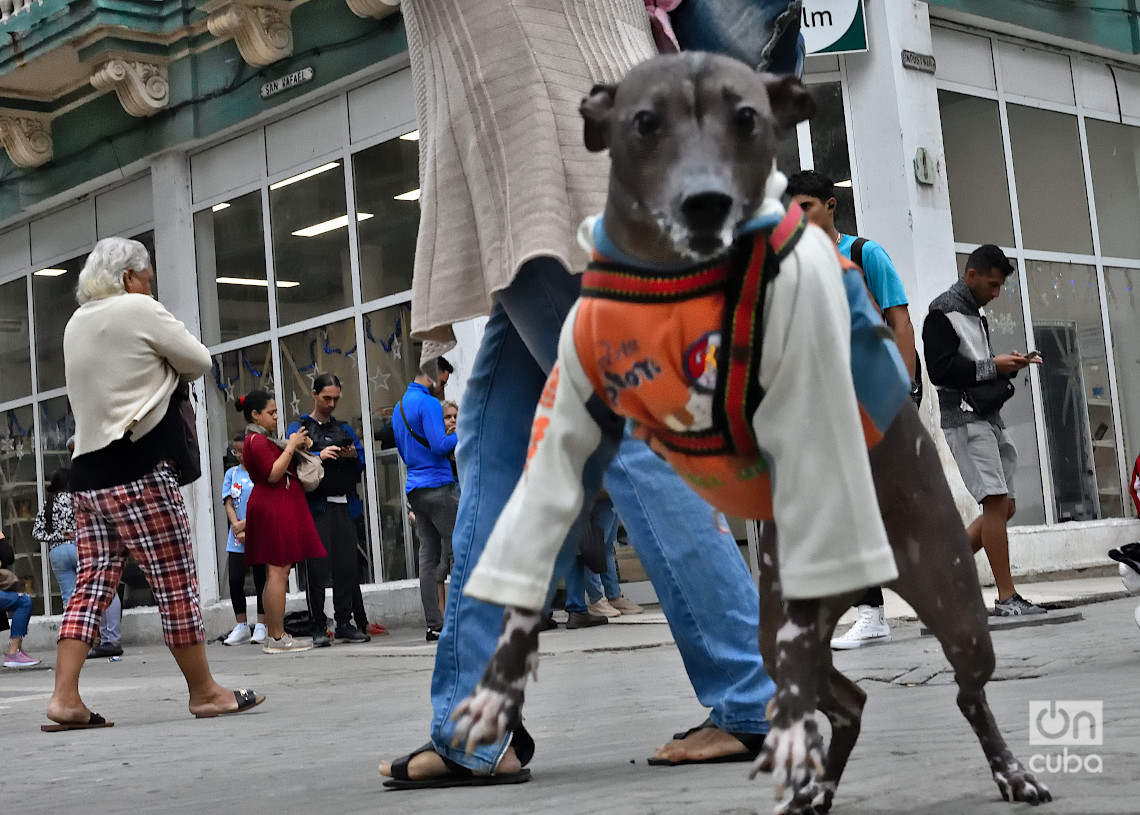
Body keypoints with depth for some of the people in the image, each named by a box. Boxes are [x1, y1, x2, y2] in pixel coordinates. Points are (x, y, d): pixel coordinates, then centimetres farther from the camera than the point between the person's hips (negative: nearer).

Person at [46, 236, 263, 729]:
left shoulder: (77, 323, 18)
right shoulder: (138, 310, -5)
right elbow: (199, 363, 0)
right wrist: (165, 368, 18)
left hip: (88, 471, 8)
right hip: (137, 470, -8)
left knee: (92, 584, 6)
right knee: (176, 585, -1)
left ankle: (65, 697, -3)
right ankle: (204, 692, 7)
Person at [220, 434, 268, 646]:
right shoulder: (231, 474, 12)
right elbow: (228, 504, 6)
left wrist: (245, 525, -13)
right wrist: (238, 529, -8)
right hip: (236, 539, 4)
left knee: (260, 580, 0)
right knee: (235, 581, 0)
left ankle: (261, 626, 5)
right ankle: (241, 627, 9)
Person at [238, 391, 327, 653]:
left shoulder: (263, 439, 22)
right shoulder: (257, 440, -10)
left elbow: (282, 470, 25)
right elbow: (273, 474, -19)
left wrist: (296, 446, 12)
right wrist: (291, 446, -14)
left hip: (276, 510, 11)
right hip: (274, 510, -11)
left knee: (275, 575, 10)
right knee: (278, 572, -12)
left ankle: (273, 634, 11)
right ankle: (277, 638, -13)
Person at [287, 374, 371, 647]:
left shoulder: (345, 429, 20)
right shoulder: (299, 428, 8)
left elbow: (362, 465, 14)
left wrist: (354, 456, -7)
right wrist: (319, 455, -22)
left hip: (345, 504, 4)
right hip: (315, 505, -4)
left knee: (347, 566, 1)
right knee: (317, 566, -6)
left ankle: (345, 623, 7)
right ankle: (319, 627, -3)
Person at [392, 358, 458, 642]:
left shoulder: (399, 408, 20)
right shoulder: (429, 404, -10)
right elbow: (440, 445, -19)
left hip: (415, 489, 9)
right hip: (438, 486, -9)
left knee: (429, 555, 5)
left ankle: (434, 625, 2)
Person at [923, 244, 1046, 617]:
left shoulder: (975, 315, 21)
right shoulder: (942, 312, -6)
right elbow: (940, 370, -15)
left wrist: (1010, 366, 6)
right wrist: (993, 366, -14)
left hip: (989, 417, 10)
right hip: (965, 418, -9)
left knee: (1004, 506, 7)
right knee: (995, 502, -13)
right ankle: (1007, 598, -11)